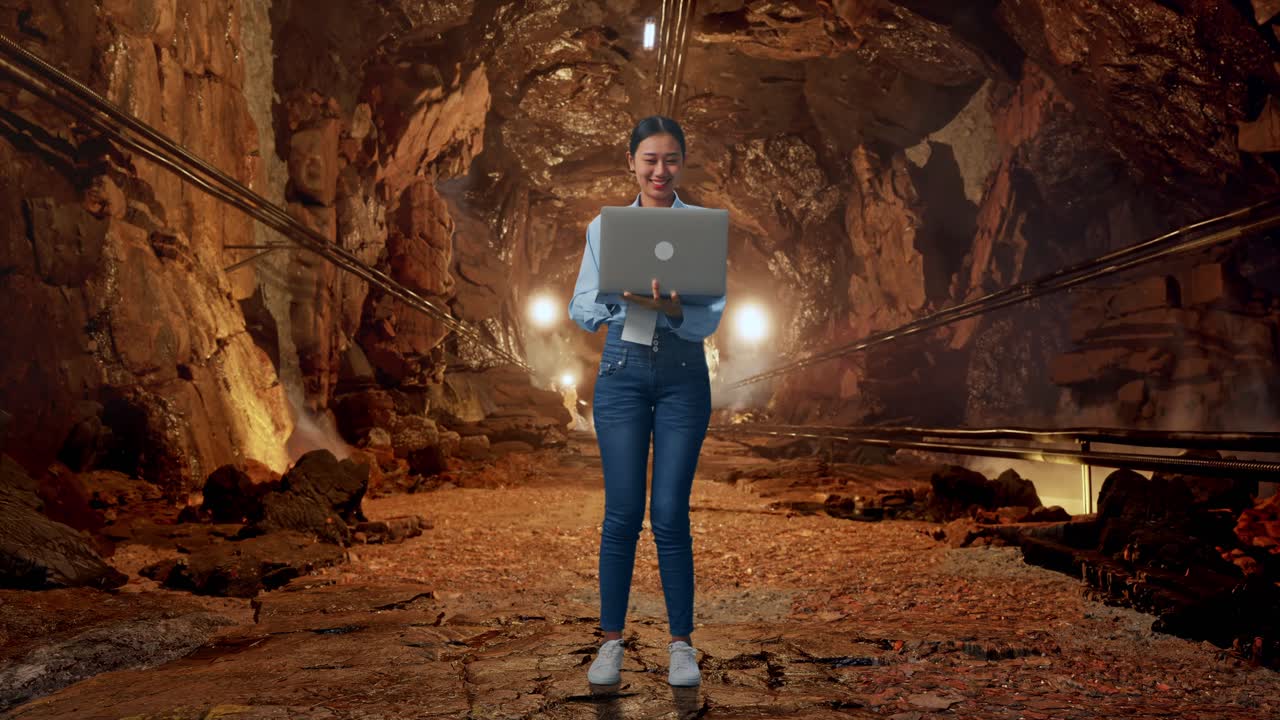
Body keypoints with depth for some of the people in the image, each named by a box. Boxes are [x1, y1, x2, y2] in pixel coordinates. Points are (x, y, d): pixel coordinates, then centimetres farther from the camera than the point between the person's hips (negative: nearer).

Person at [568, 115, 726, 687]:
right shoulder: (604, 227, 7)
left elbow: (710, 318, -5)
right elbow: (580, 309, 4)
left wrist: (671, 308, -26)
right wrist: (622, 297, -16)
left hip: (683, 375, -1)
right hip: (623, 370, 1)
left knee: (670, 513, 0)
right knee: (622, 512, 1)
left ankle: (681, 642, 14)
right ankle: (611, 640, 14)